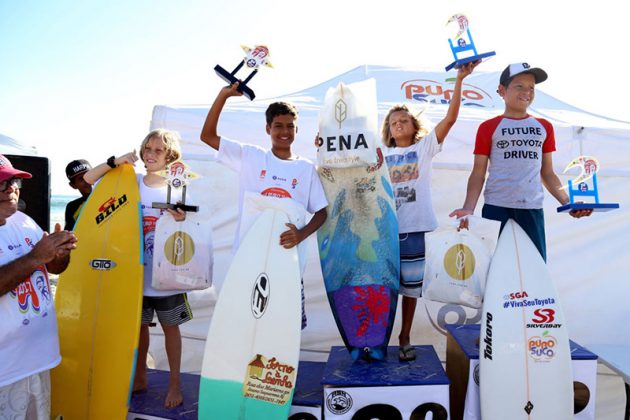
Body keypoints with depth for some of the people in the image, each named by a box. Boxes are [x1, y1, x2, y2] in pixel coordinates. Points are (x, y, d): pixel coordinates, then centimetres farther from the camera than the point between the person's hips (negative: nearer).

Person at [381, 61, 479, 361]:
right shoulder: (380, 154, 11)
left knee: (411, 285, 8)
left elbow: (450, 118, -2)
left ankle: (405, 339, 22)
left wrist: (459, 79, -9)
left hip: (412, 227, 0)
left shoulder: (425, 147, 6)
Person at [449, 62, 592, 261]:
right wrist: (468, 208, -12)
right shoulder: (488, 128, 2)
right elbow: (478, 173, 0)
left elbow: (547, 173, 17)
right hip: (496, 207, -3)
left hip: (532, 208, 4)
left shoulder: (544, 127, 13)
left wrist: (567, 202, 5)